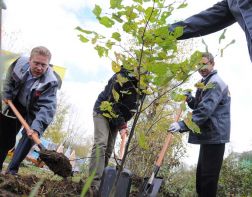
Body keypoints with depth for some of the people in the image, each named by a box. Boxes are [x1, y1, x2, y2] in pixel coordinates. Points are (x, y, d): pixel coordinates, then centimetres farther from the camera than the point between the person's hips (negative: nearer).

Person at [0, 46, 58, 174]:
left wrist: (36, 128, -51)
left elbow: (47, 107, -41)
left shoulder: (50, 82, -35)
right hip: (16, 105, 4)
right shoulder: (20, 63, -22)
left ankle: (11, 170, -6)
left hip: (33, 111, -3)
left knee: (29, 136, -16)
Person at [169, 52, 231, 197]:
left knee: (208, 176, -5)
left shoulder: (215, 83, -15)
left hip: (214, 135, -11)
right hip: (209, 134, 11)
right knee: (202, 174, 18)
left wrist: (183, 125, -33)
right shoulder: (206, 82, 18)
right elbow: (200, 106, 22)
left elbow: (205, 110, -27)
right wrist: (191, 100, 1)